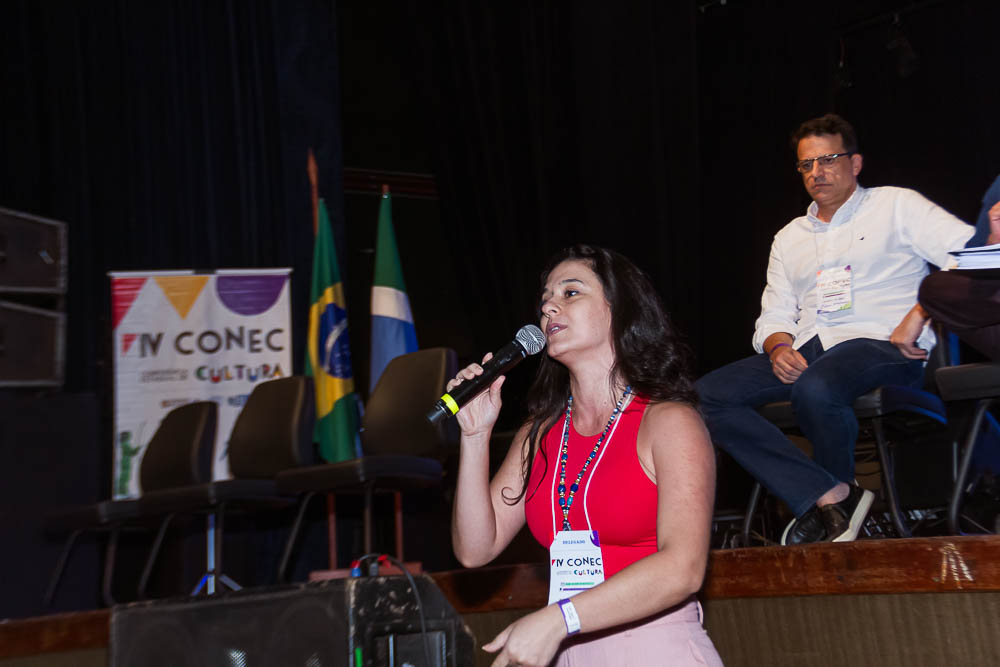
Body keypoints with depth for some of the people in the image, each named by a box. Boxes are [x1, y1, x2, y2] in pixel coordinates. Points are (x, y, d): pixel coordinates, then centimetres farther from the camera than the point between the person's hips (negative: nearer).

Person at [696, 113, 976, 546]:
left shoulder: (896, 207, 9)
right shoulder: (789, 238, 26)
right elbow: (774, 316, 22)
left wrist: (918, 316, -16)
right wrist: (779, 348, -3)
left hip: (880, 344, -6)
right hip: (806, 349, 6)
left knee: (814, 388, -40)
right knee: (707, 395, -18)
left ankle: (835, 486, -6)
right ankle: (830, 496, -22)